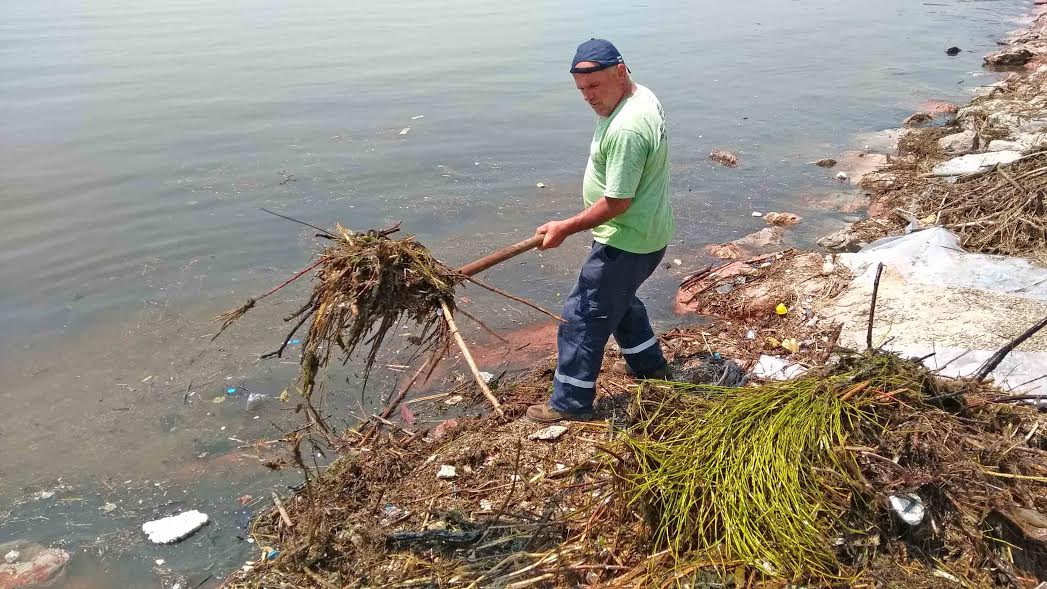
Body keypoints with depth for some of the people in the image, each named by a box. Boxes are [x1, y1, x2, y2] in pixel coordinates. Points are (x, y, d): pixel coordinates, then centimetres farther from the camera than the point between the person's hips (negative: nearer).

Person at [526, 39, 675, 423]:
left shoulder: (626, 129, -30)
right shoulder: (642, 96, 4)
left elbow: (616, 203, -27)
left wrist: (566, 228, -20)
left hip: (627, 242, -11)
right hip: (647, 232, 11)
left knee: (584, 316, 1)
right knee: (619, 301, 28)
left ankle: (570, 404, 14)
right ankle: (651, 369, 43)